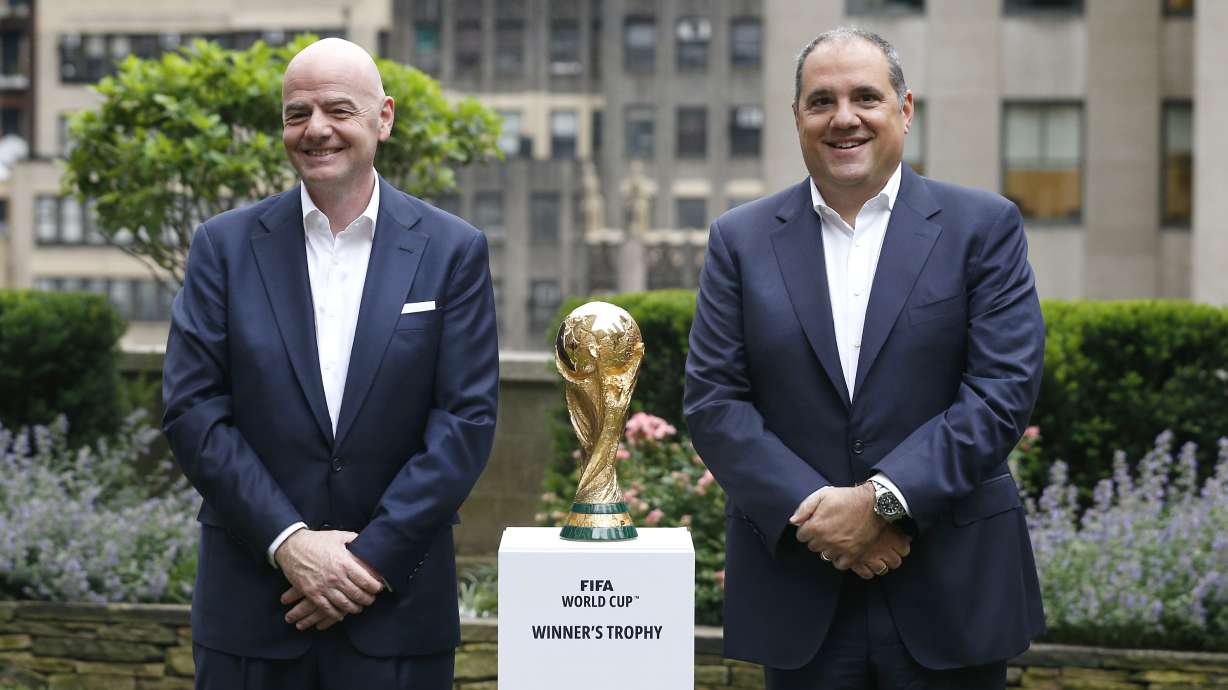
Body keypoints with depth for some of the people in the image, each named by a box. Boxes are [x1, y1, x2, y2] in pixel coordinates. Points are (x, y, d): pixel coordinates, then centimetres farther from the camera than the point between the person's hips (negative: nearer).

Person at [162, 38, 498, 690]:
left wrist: (375, 558, -11)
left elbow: (467, 419, -4)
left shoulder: (453, 251, 1)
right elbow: (191, 409, -3)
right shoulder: (225, 245, 3)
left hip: (398, 602, 0)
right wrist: (287, 541, -12)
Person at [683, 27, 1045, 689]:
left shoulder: (984, 226, 2)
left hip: (950, 590, -1)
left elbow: (1003, 388, -7)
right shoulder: (741, 238, 6)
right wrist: (812, 512, -13)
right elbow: (712, 402, 0)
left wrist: (883, 501, -15)